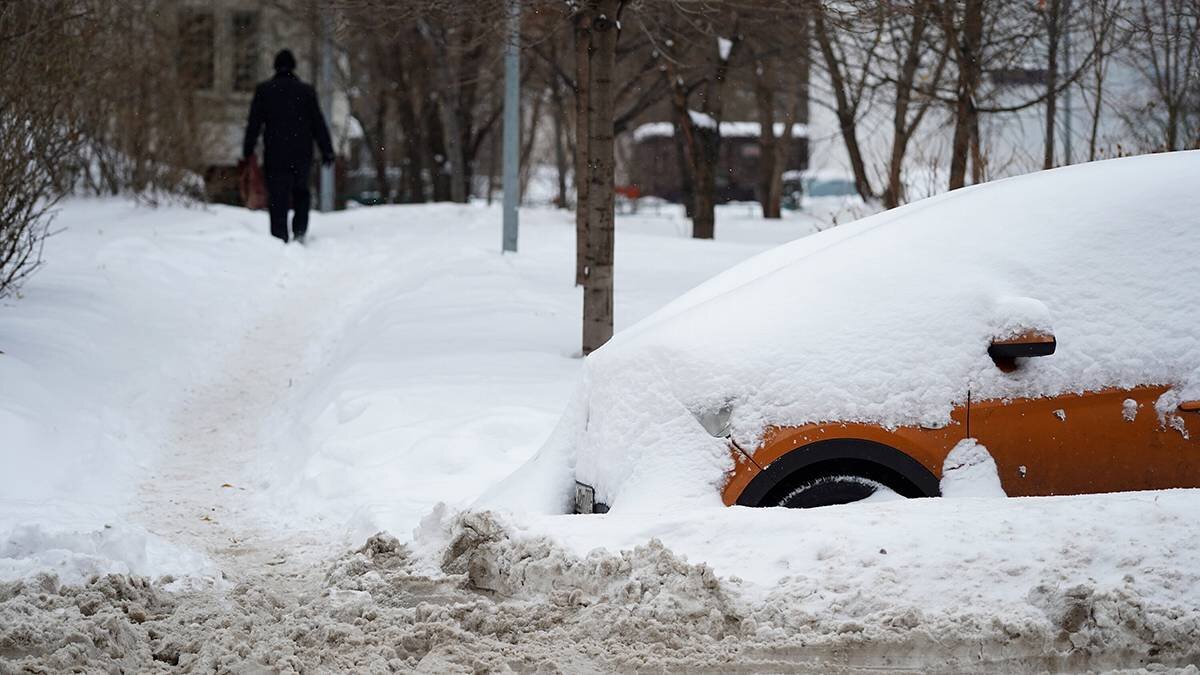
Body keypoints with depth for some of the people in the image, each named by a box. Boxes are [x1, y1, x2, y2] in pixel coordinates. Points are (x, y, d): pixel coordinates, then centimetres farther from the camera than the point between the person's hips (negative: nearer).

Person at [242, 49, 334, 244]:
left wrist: (248, 150, 6)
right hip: (302, 154, 1)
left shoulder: (263, 90, 1)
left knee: (278, 199, 0)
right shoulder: (306, 91, 2)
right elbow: (318, 123, 3)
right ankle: (300, 230, 6)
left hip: (275, 155, -1)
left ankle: (280, 240, -6)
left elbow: (254, 123, 0)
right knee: (301, 192, 20)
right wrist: (327, 150, 7)